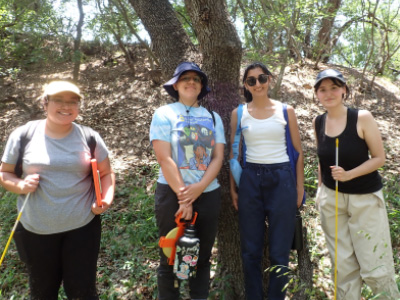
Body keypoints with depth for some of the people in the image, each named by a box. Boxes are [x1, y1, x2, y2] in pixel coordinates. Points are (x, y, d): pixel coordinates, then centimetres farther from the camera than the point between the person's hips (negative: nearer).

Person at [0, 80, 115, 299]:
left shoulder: (89, 137, -3)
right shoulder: (23, 135, -5)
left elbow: (106, 173, 5)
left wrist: (107, 198, -13)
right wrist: (20, 185, -17)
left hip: (82, 227, 0)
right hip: (35, 230, 1)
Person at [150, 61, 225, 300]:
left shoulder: (213, 117, 9)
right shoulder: (164, 114, -1)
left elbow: (218, 157, 1)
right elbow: (164, 158, -10)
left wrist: (199, 187, -13)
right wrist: (182, 195, -13)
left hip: (208, 194, 4)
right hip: (173, 193, -3)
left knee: (203, 256, 12)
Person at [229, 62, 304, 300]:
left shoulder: (286, 111, 2)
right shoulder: (239, 113, 4)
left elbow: (298, 151, 6)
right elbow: (233, 153, 8)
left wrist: (300, 186, 1)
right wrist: (233, 187, 4)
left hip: (281, 179, -1)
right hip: (250, 180, 1)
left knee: (279, 251, 8)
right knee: (251, 250, 10)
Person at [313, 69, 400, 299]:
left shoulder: (362, 118, -11)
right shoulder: (318, 123, 1)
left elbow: (379, 158, -9)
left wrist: (349, 174, -22)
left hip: (365, 198, -3)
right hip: (331, 199, 3)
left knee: (374, 266, 0)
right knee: (343, 265, 11)